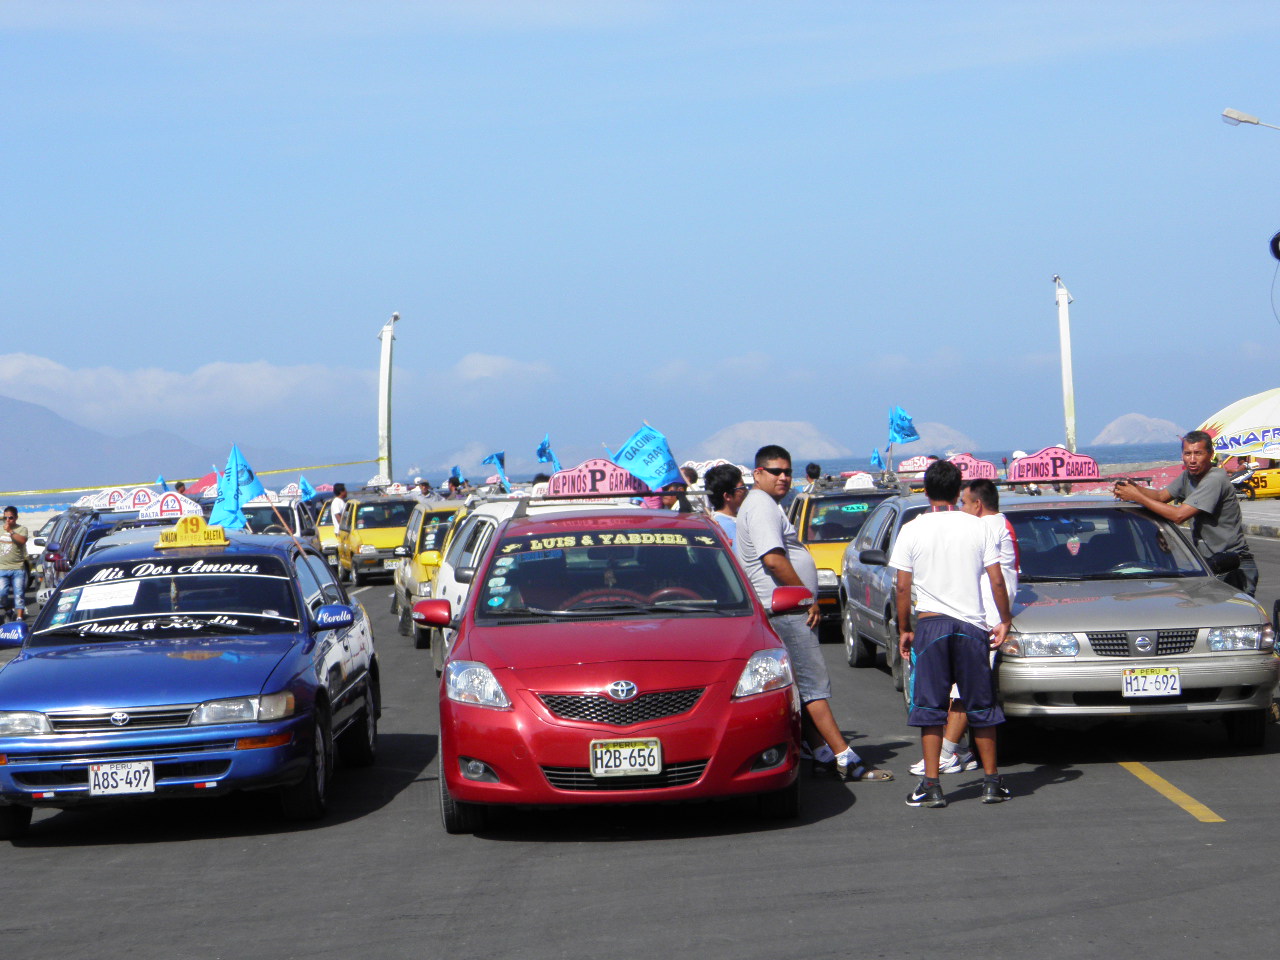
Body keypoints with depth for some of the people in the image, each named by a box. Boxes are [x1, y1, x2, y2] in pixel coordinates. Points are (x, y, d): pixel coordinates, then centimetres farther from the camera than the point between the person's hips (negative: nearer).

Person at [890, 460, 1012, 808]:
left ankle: (931, 785, -2)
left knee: (930, 707, 3)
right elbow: (997, 581, 0)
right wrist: (1005, 621, 13)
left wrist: (904, 630, 9)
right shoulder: (979, 528, 1)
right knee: (980, 705, 9)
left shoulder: (911, 531, -1)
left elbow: (903, 587, -1)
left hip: (930, 624, -1)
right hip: (972, 625, 1)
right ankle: (992, 781, 13)